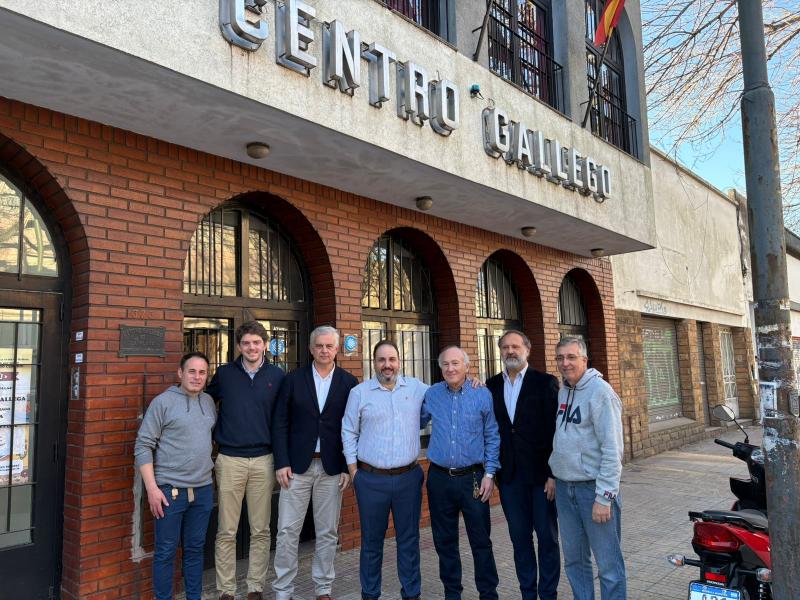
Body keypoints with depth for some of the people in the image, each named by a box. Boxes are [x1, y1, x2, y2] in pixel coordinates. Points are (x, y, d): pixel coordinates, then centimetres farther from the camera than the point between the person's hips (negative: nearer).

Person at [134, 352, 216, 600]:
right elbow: (143, 446, -9)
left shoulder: (208, 401, 9)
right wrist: (152, 488, -13)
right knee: (166, 552, 5)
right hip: (170, 490, -5)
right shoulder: (163, 402, -8)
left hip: (203, 489, 5)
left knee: (195, 549, 15)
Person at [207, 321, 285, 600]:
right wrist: (215, 437, 7)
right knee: (226, 531, 5)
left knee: (260, 530, 8)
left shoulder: (277, 376, 1)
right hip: (229, 460, 0)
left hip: (263, 460, 1)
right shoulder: (224, 374, 1)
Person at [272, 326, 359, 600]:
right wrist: (281, 463, -6)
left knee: (328, 533, 10)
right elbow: (280, 424, 1)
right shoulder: (293, 379, 1)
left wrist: (348, 468, -3)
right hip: (297, 465, 0)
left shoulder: (349, 382, 1)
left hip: (332, 468, 1)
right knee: (287, 531, 4)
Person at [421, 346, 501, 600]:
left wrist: (489, 474, -3)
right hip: (440, 478, 2)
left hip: (473, 478, -2)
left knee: (481, 541, 5)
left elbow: (492, 437, 1)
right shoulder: (431, 395, 1)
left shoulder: (482, 395, -3)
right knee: (445, 541, 13)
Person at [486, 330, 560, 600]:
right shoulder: (491, 386, 6)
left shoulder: (546, 382, -5)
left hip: (541, 474, -3)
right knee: (519, 537, 13)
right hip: (509, 476, 3)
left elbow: (557, 431, -8)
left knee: (547, 537, 8)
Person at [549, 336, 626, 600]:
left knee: (608, 563, 2)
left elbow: (612, 449, -17)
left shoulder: (600, 392, -13)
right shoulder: (562, 391, 9)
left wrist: (604, 497, -18)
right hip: (564, 487, 7)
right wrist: (554, 474, 10)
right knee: (574, 559, 16)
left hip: (592, 487, -7)